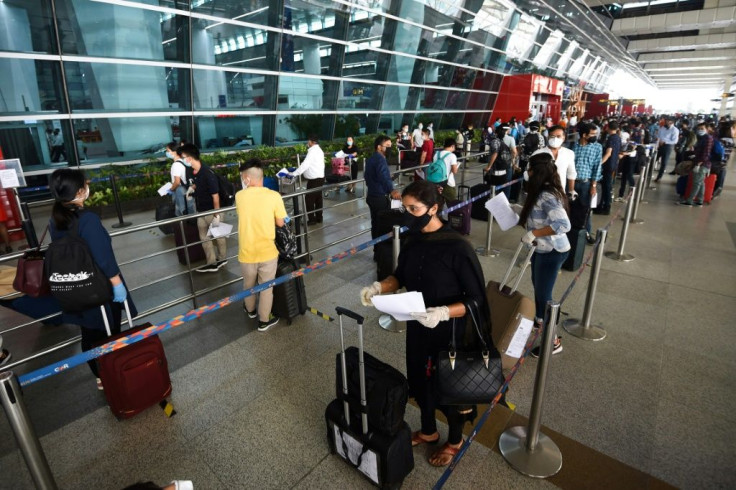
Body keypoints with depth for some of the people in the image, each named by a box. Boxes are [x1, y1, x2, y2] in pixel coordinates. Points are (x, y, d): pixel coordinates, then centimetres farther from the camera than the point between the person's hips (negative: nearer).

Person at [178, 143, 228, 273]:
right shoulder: (194, 171, -1)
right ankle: (212, 263, 26)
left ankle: (222, 259, 27)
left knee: (218, 235, 10)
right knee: (204, 238, 14)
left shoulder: (208, 173, -24)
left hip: (213, 212, -8)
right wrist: (192, 188, 2)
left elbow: (215, 196, -22)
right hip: (201, 211, 8)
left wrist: (217, 216, -20)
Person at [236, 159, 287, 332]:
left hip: (247, 252, 2)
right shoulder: (274, 196, -14)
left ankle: (250, 310, 50)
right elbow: (280, 223, -5)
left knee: (248, 284, 26)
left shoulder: (239, 196, -7)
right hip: (267, 251, -2)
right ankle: (264, 320, 29)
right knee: (266, 287, 16)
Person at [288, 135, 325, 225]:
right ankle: (319, 218, 22)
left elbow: (305, 164, -22)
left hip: (314, 179, -10)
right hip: (320, 177, 10)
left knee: (309, 199, -4)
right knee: (318, 198, 14)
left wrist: (294, 174, -19)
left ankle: (312, 219, 0)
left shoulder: (313, 151, -16)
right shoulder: (319, 150, 15)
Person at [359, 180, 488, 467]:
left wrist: (443, 313, -36)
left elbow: (476, 300, -21)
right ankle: (428, 431, 52)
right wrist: (378, 287, -9)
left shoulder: (457, 248, -26)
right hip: (417, 328, 6)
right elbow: (401, 276, 9)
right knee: (419, 380, 24)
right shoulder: (412, 240, -6)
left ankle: (454, 441, 47)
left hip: (449, 333, -6)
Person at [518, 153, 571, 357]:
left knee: (543, 295, 1)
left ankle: (553, 341, 18)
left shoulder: (547, 196, -27)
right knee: (538, 288, 25)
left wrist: (533, 234, -32)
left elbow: (563, 225, -37)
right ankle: (539, 319, 48)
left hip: (551, 252, -10)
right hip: (542, 249, 10)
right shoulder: (541, 192, 4)